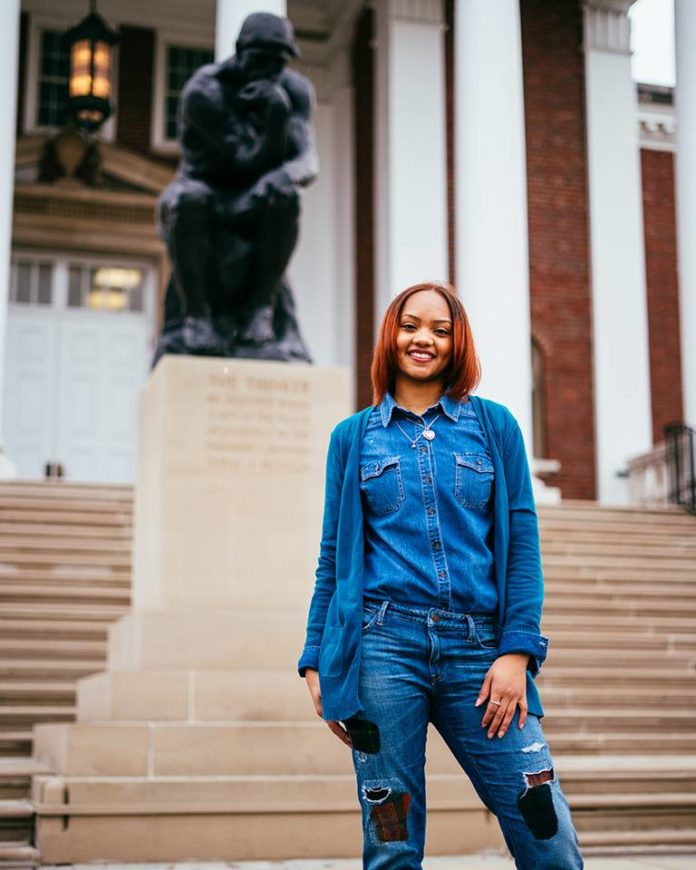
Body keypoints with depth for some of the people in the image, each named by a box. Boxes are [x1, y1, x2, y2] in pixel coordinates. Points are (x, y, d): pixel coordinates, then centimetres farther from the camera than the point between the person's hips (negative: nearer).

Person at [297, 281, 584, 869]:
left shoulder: (494, 425, 10)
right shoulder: (354, 436, 12)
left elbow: (522, 542, 5)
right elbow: (333, 555, 13)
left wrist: (517, 652, -5)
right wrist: (317, 661, 7)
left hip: (478, 647, 0)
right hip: (384, 645, 0)